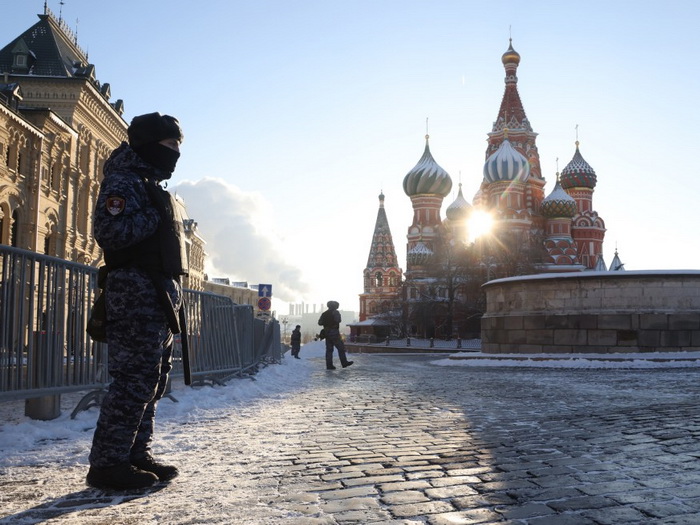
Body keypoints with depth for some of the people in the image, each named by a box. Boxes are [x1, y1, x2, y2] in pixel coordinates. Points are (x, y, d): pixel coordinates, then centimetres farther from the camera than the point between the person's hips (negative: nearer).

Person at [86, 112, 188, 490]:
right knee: (134, 380, -11)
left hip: (159, 296, 10)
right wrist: (154, 216, -14)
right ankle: (107, 463, -4)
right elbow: (109, 232, -22)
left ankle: (135, 455, 19)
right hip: (136, 293, -10)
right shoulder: (124, 181, -6)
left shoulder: (152, 187, 24)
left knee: (152, 381, 11)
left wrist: (173, 296, 21)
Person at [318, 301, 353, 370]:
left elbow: (320, 322, 8)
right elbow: (338, 320, -18)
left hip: (327, 333, 6)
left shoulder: (324, 314, 14)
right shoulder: (335, 312, -4)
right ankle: (344, 363, 2)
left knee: (329, 349, 6)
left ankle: (329, 365, 2)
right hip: (334, 332, -6)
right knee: (341, 347, 1)